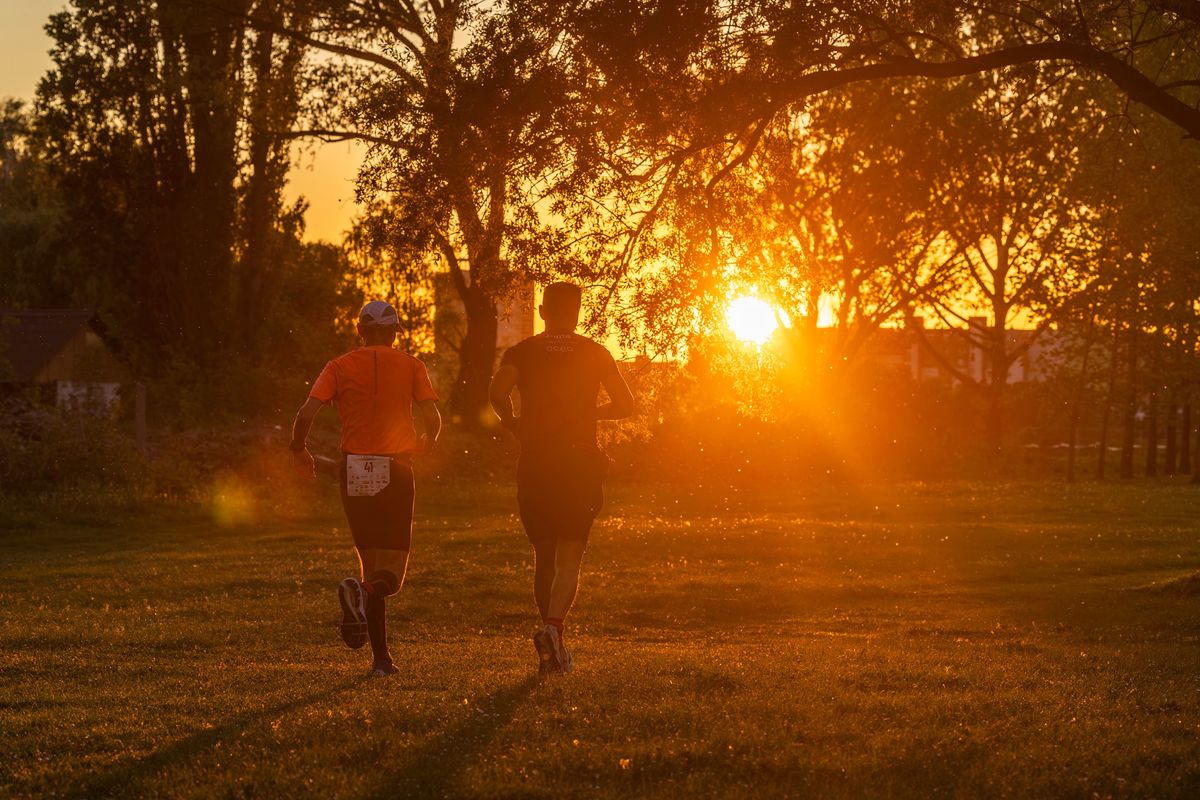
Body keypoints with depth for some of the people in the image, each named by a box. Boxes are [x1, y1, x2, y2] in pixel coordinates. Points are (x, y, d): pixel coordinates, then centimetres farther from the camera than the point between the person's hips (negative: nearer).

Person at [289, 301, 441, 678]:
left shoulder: (340, 367, 5)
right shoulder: (410, 366, 4)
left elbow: (306, 414, -6)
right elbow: (432, 419, -4)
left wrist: (299, 449, 13)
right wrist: (425, 445, 18)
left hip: (354, 472, 2)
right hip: (396, 471, -2)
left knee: (371, 564, 14)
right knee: (390, 575, 2)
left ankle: (381, 656, 8)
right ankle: (363, 591, -33)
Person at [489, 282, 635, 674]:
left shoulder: (521, 352, 4)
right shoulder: (595, 354, 5)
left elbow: (498, 393, -13)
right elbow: (625, 405, 2)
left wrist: (515, 426, 4)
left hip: (534, 464, 1)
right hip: (581, 463, -1)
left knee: (543, 557, 14)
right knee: (569, 560, -3)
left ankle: (554, 647, 17)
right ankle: (554, 628, -27)